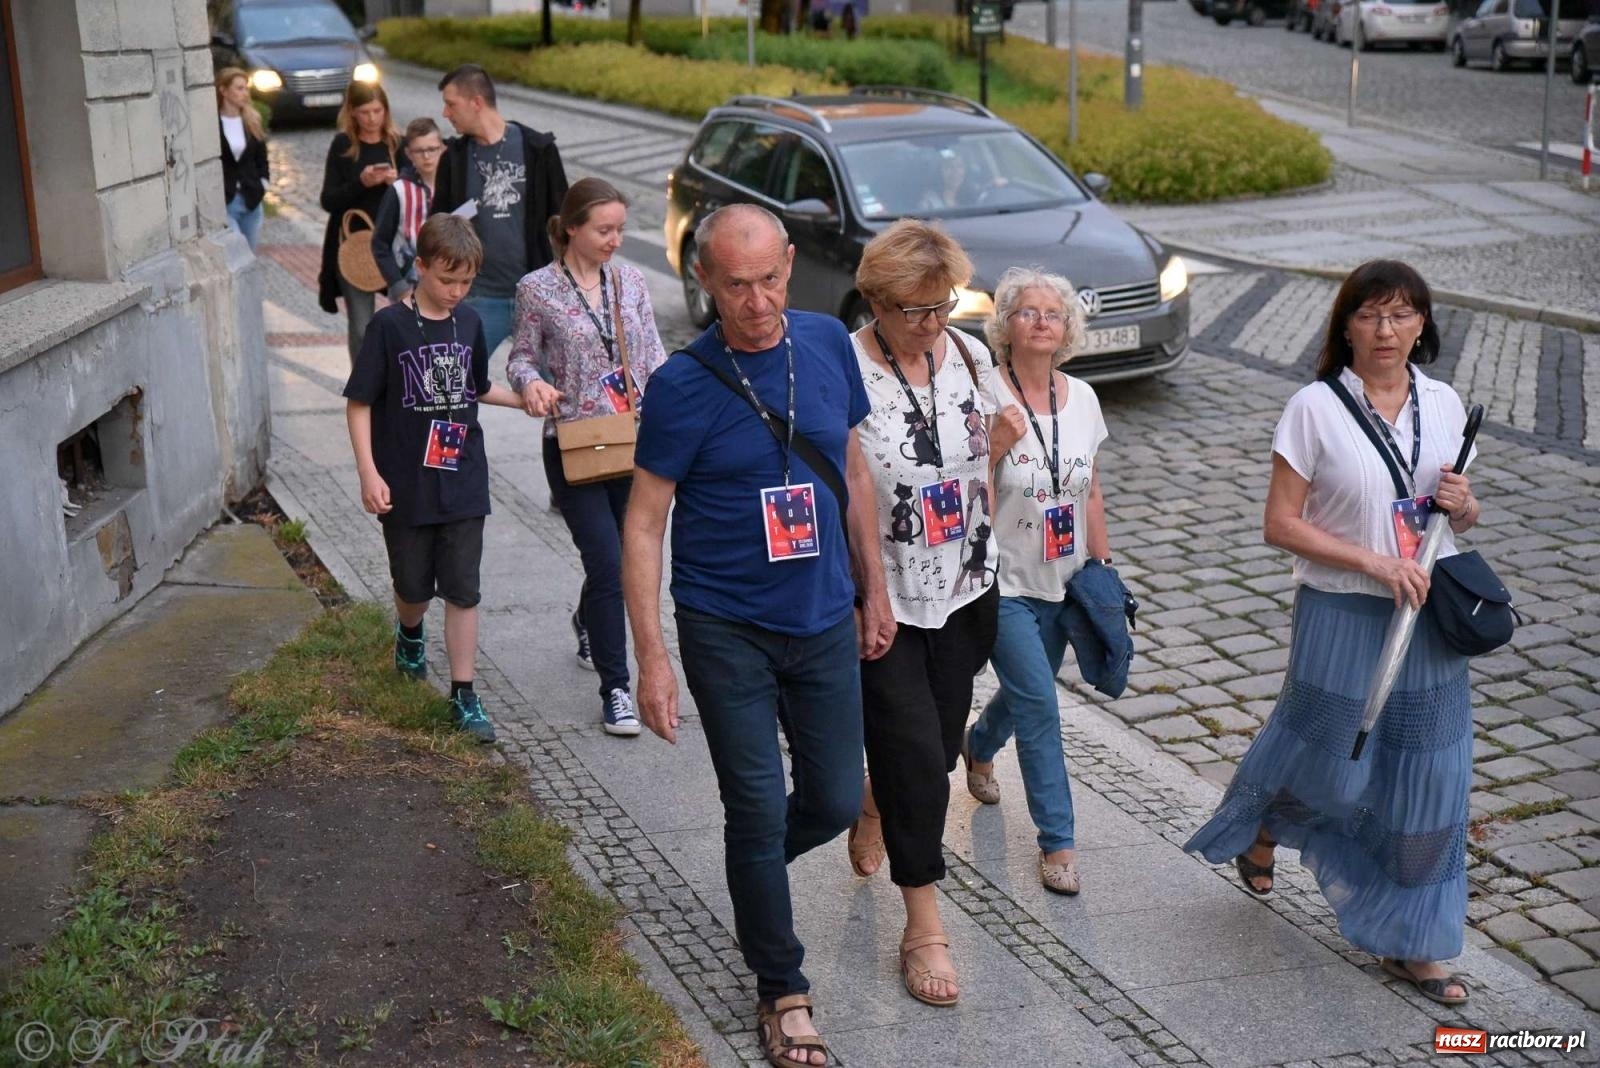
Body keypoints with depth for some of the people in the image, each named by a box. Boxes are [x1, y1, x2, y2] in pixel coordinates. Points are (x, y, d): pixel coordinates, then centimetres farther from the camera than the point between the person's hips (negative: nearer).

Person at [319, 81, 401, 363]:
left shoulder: (398, 144, 3)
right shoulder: (343, 145, -1)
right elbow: (328, 201, -4)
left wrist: (398, 182, -14)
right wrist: (361, 183, -19)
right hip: (353, 247, -1)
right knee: (361, 327, 1)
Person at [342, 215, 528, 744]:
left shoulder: (468, 323, 4)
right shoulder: (390, 326, -10)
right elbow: (359, 403, -8)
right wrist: (369, 473, -15)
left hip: (463, 485, 3)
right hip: (406, 487, -2)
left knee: (463, 592, 2)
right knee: (414, 588, 13)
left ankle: (463, 695, 10)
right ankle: (409, 632, 47)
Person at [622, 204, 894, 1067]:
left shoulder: (828, 343, -2)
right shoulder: (683, 384, -15)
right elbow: (644, 524, -11)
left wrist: (874, 589, 11)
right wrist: (651, 658, -15)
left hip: (824, 623, 4)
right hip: (727, 632, -4)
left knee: (836, 803, 12)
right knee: (759, 812, 3)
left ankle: (754, 865, 45)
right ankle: (783, 993, 22)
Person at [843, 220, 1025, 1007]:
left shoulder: (970, 356, 1)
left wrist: (999, 446, 1)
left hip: (963, 590, 6)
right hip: (880, 598, -5)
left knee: (936, 743, 17)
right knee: (916, 756, -3)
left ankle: (873, 801, 52)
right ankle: (923, 926, 12)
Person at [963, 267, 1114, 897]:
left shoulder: (1082, 398, 3)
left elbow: (1090, 496, 11)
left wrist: (1103, 568, 12)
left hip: (1062, 584, 6)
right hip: (1005, 586, -6)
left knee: (1026, 691, 22)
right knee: (1040, 707, -8)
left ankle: (978, 748, 54)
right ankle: (1056, 842, 4)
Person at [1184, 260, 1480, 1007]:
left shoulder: (1444, 405, 3)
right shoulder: (1315, 409, -11)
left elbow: (1460, 515, 14)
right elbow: (1281, 524, -12)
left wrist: (1464, 505, -9)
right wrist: (1373, 561, -19)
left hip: (1430, 617, 4)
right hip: (1342, 615, -4)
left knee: (1425, 780, 8)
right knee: (1327, 761, 8)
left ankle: (1410, 943, 24)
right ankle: (1260, 825, 44)